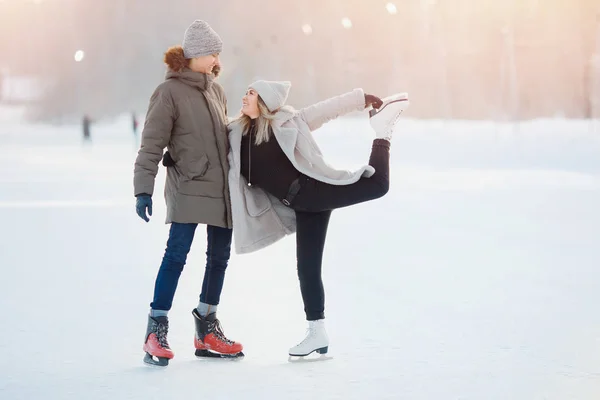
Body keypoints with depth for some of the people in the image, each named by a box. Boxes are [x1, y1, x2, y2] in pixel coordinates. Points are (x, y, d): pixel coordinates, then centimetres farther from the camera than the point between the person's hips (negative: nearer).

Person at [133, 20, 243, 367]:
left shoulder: (216, 90, 14)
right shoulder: (170, 92, -6)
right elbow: (152, 145, -9)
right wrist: (144, 189, -16)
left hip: (222, 188, 7)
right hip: (188, 188, -7)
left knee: (219, 256, 8)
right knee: (177, 253, -13)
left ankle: (207, 328, 20)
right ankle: (157, 330, -8)